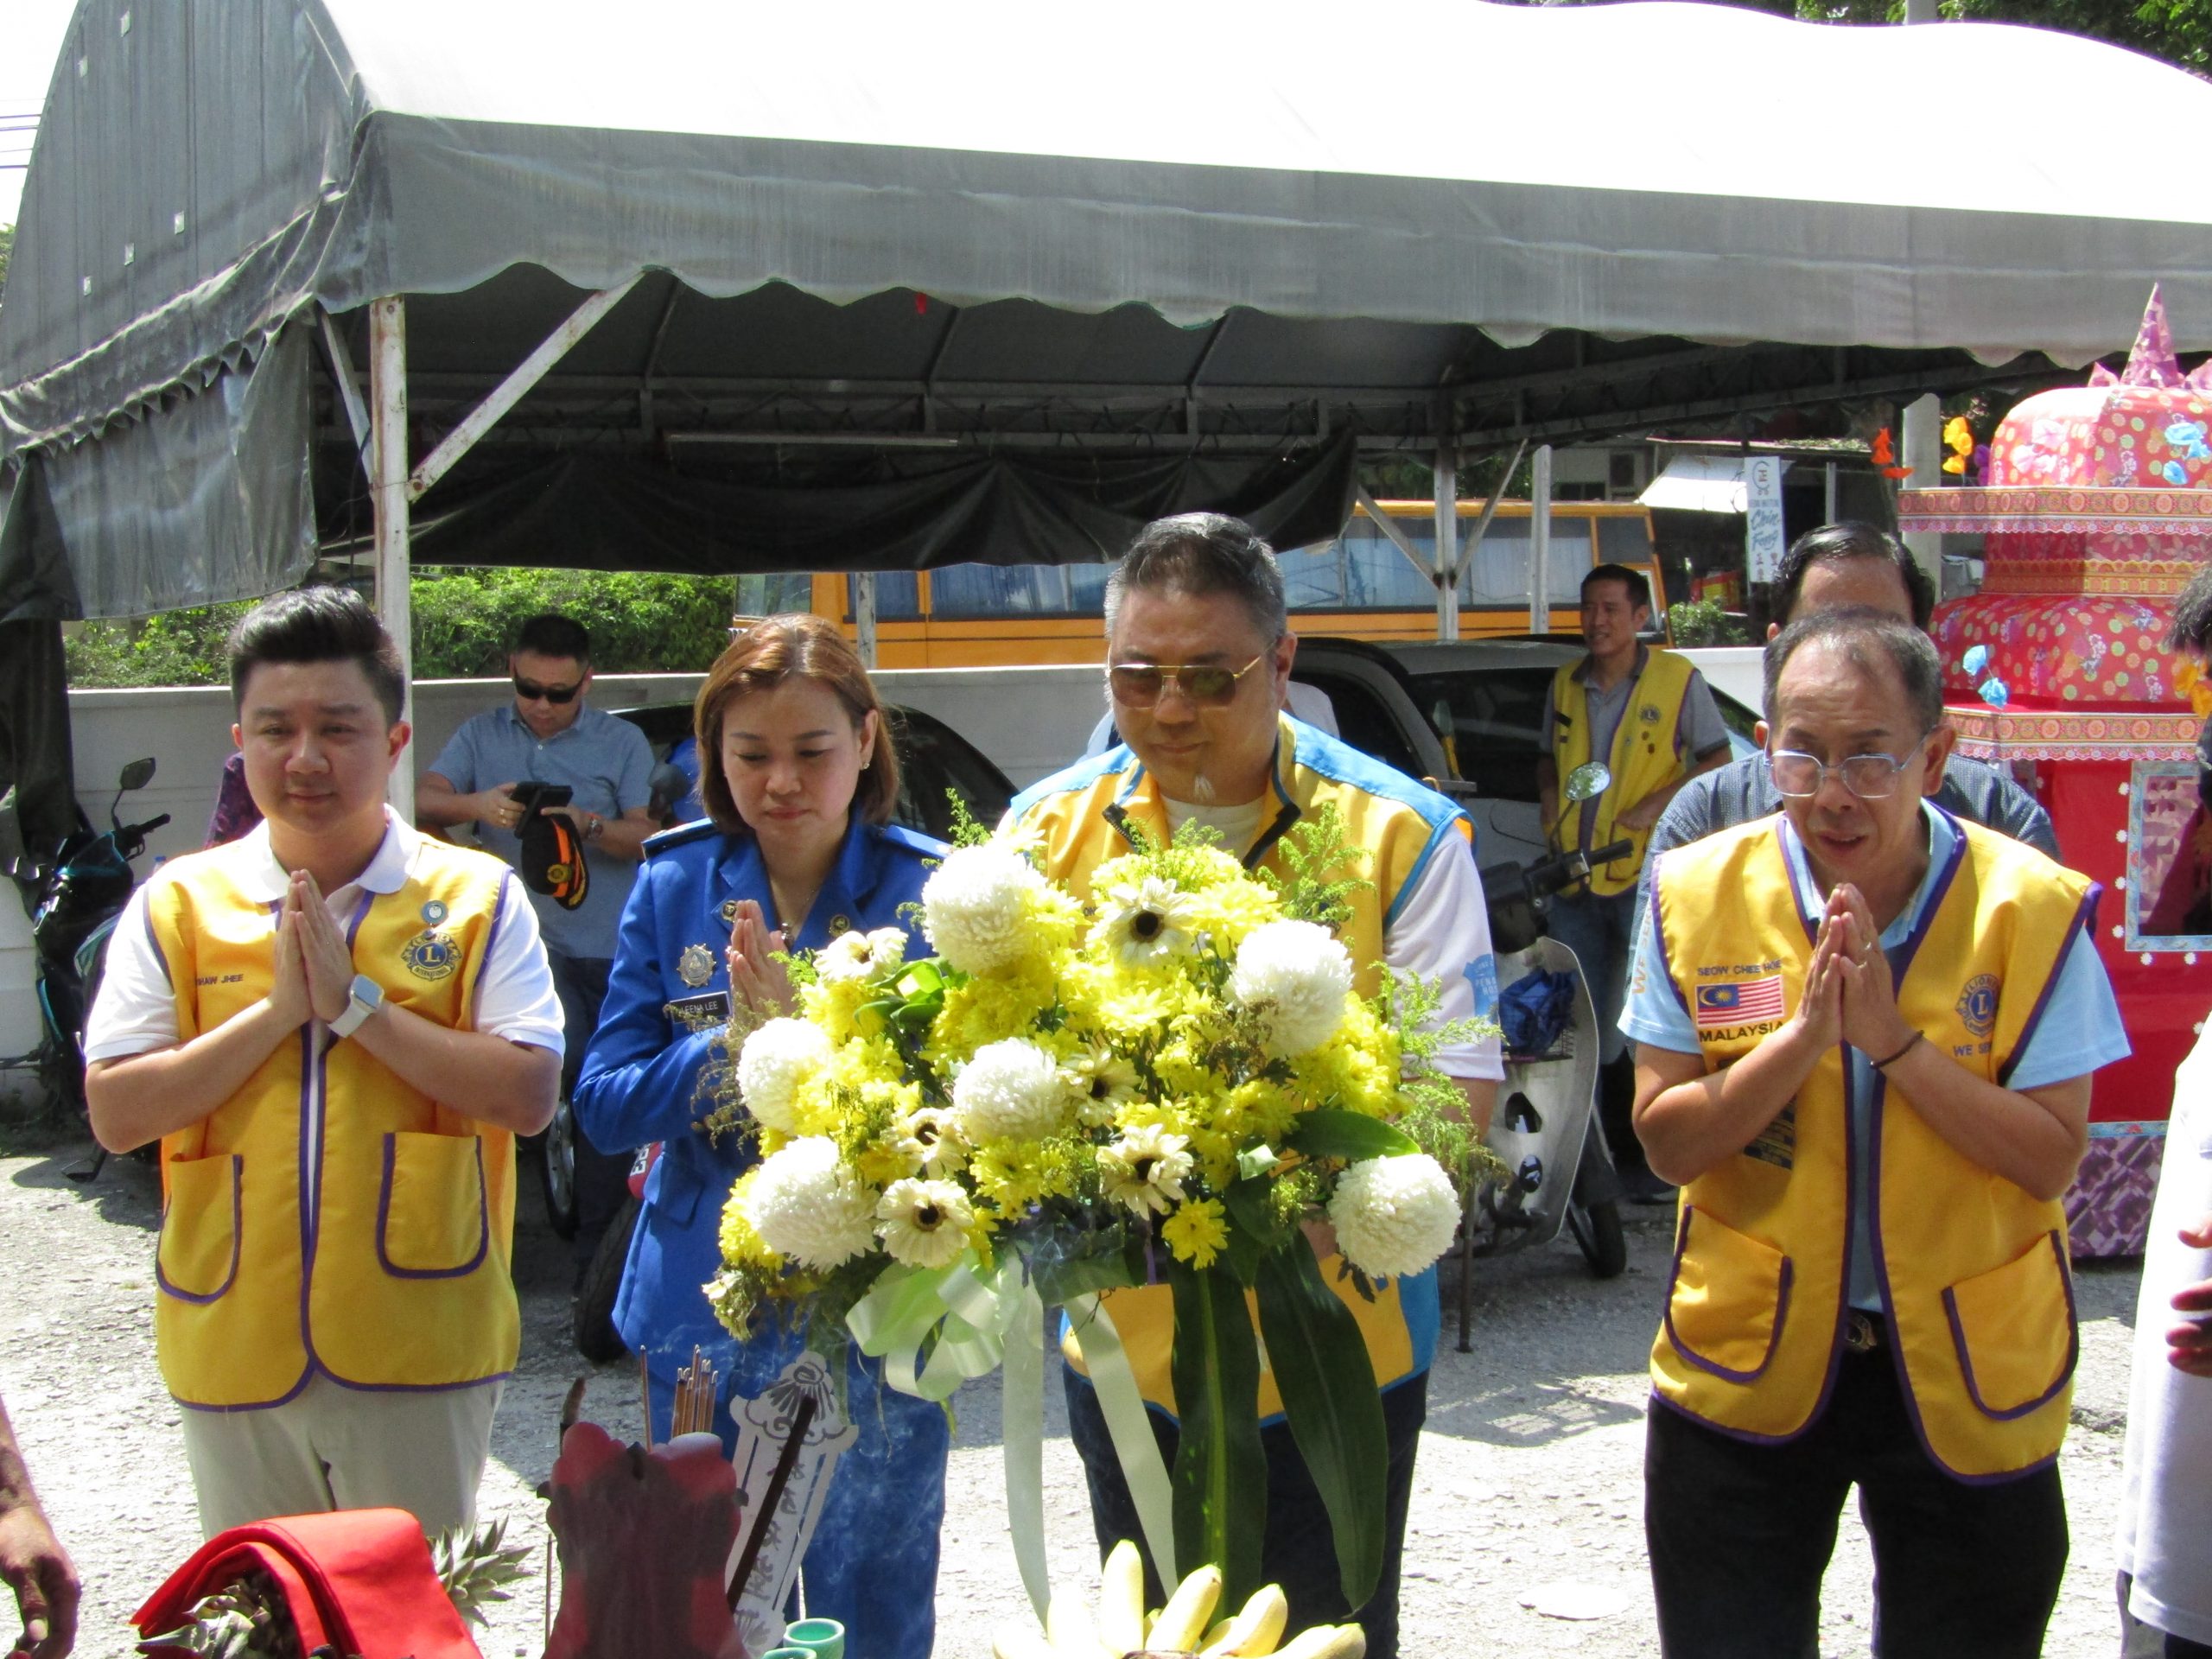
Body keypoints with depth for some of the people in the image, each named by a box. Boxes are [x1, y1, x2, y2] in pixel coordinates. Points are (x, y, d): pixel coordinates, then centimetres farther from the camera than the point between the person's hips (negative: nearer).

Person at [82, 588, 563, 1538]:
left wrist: (356, 1001, -16)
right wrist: (277, 1010, -13)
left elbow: (530, 1095, -11)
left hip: (418, 1343, -2)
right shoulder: (178, 904, 3)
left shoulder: (474, 896, -1)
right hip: (234, 1347, 2)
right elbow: (116, 1114, -4)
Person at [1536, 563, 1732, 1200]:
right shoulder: (1565, 684, 13)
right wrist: (1551, 803, 6)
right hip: (1576, 877, 6)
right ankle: (1610, 1148, 23)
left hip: (1648, 871, -5)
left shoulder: (1678, 679, -2)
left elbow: (1719, 760, -1)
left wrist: (1659, 803, -13)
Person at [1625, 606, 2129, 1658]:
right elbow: (1666, 1144, -7)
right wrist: (1802, 1035, -22)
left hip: (1968, 1376, -1)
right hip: (1744, 1373, 1)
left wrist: (1893, 1039, -24)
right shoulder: (1698, 894, -7)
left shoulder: (2030, 909, -11)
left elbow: (2052, 1159, -13)